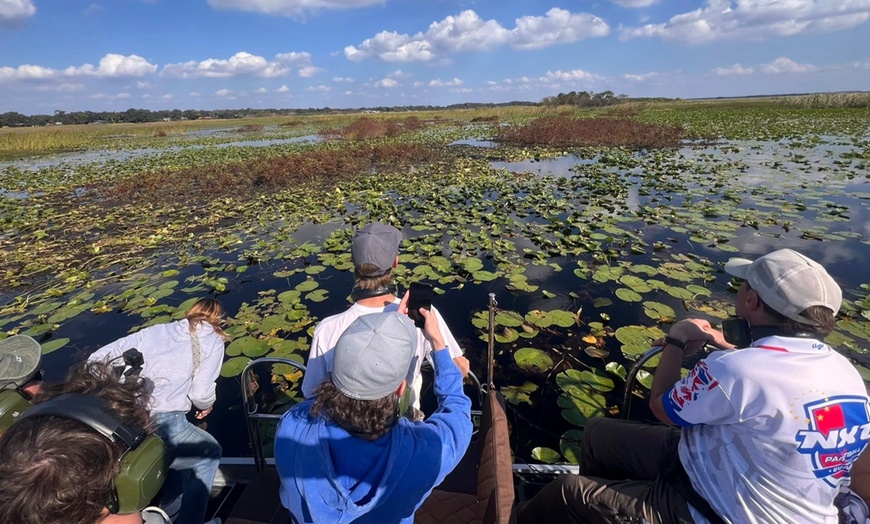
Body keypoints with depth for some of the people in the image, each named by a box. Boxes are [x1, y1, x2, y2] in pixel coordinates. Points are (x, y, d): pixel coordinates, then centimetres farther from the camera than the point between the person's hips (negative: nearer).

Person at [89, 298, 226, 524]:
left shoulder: (157, 330, 18)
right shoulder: (212, 340, 4)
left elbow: (99, 358, 14)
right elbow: (201, 394, -3)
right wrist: (206, 406, 18)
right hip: (160, 423, -6)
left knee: (183, 440, 34)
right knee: (209, 453, 24)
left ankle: (169, 506, 44)